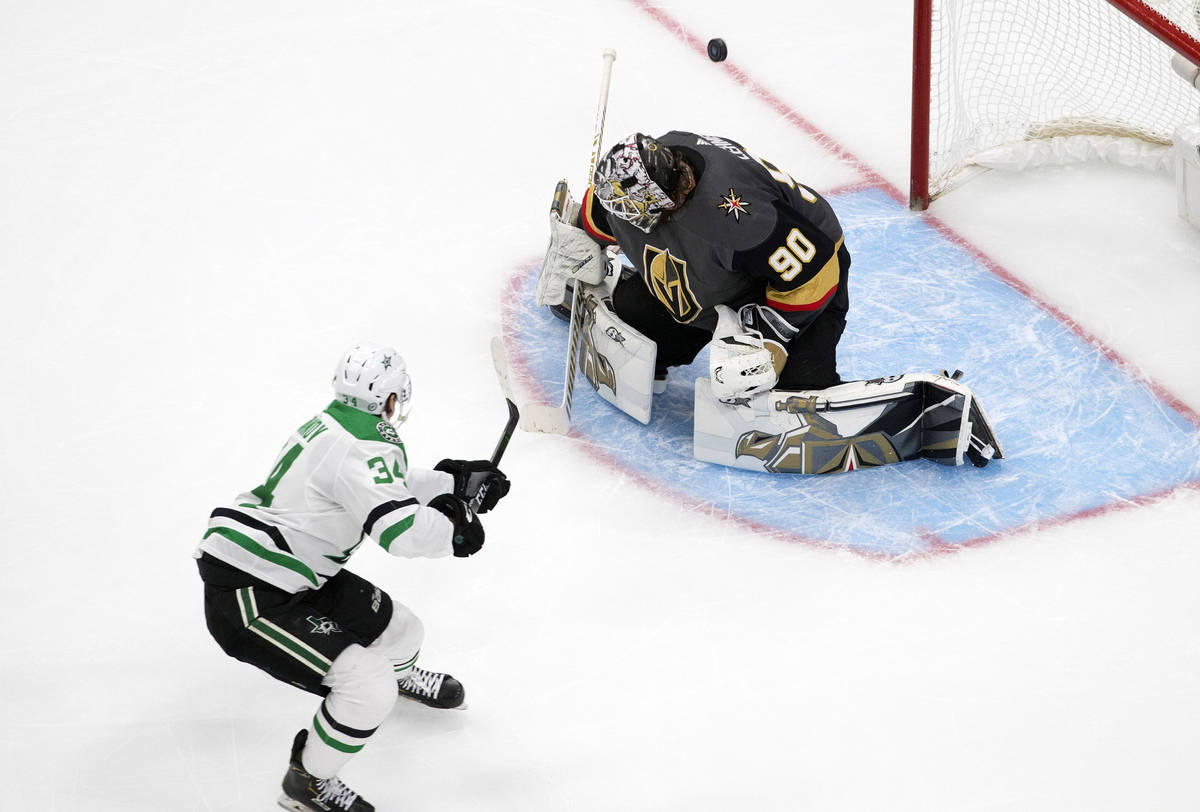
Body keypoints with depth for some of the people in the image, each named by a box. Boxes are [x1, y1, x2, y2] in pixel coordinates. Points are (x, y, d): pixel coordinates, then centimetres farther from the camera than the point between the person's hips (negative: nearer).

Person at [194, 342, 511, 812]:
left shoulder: (333, 426, 9)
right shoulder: (364, 447, -23)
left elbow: (391, 489, 26)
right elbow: (403, 529, -32)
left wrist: (457, 481, 23)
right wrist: (455, 531, -13)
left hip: (293, 577, 10)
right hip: (245, 598, -10)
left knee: (401, 632, 21)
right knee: (368, 690, -17)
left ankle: (397, 675, 58)